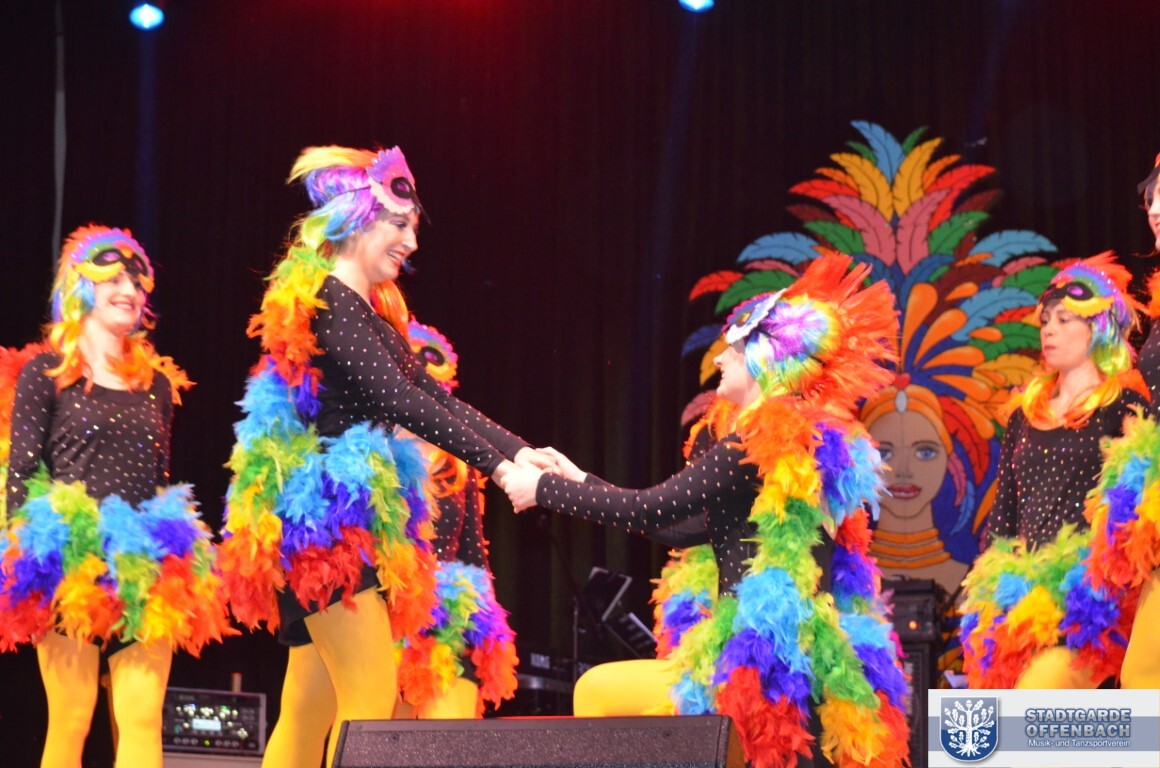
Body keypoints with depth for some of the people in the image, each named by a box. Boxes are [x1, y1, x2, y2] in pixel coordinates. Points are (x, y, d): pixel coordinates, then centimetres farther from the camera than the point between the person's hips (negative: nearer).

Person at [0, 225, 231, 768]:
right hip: (69, 570, -4)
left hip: (145, 576, 4)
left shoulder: (158, 383, 17)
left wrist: (176, 558, 8)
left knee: (143, 719, -5)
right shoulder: (45, 372, 3)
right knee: (71, 721, -6)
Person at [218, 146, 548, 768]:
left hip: (352, 517, 9)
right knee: (370, 704, -12)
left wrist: (520, 451, 2)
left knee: (309, 711, 8)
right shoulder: (321, 301, -10)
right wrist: (496, 466, -18)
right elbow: (398, 400, -18)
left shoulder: (372, 311, 19)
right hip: (326, 514, -9)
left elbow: (434, 396, 14)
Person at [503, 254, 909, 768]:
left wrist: (544, 490, -1)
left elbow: (648, 512, -13)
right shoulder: (805, 445, 16)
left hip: (761, 666, -9)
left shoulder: (759, 447, -13)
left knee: (595, 691, 7)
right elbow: (678, 525, 20)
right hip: (801, 665, 9)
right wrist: (577, 483, 22)